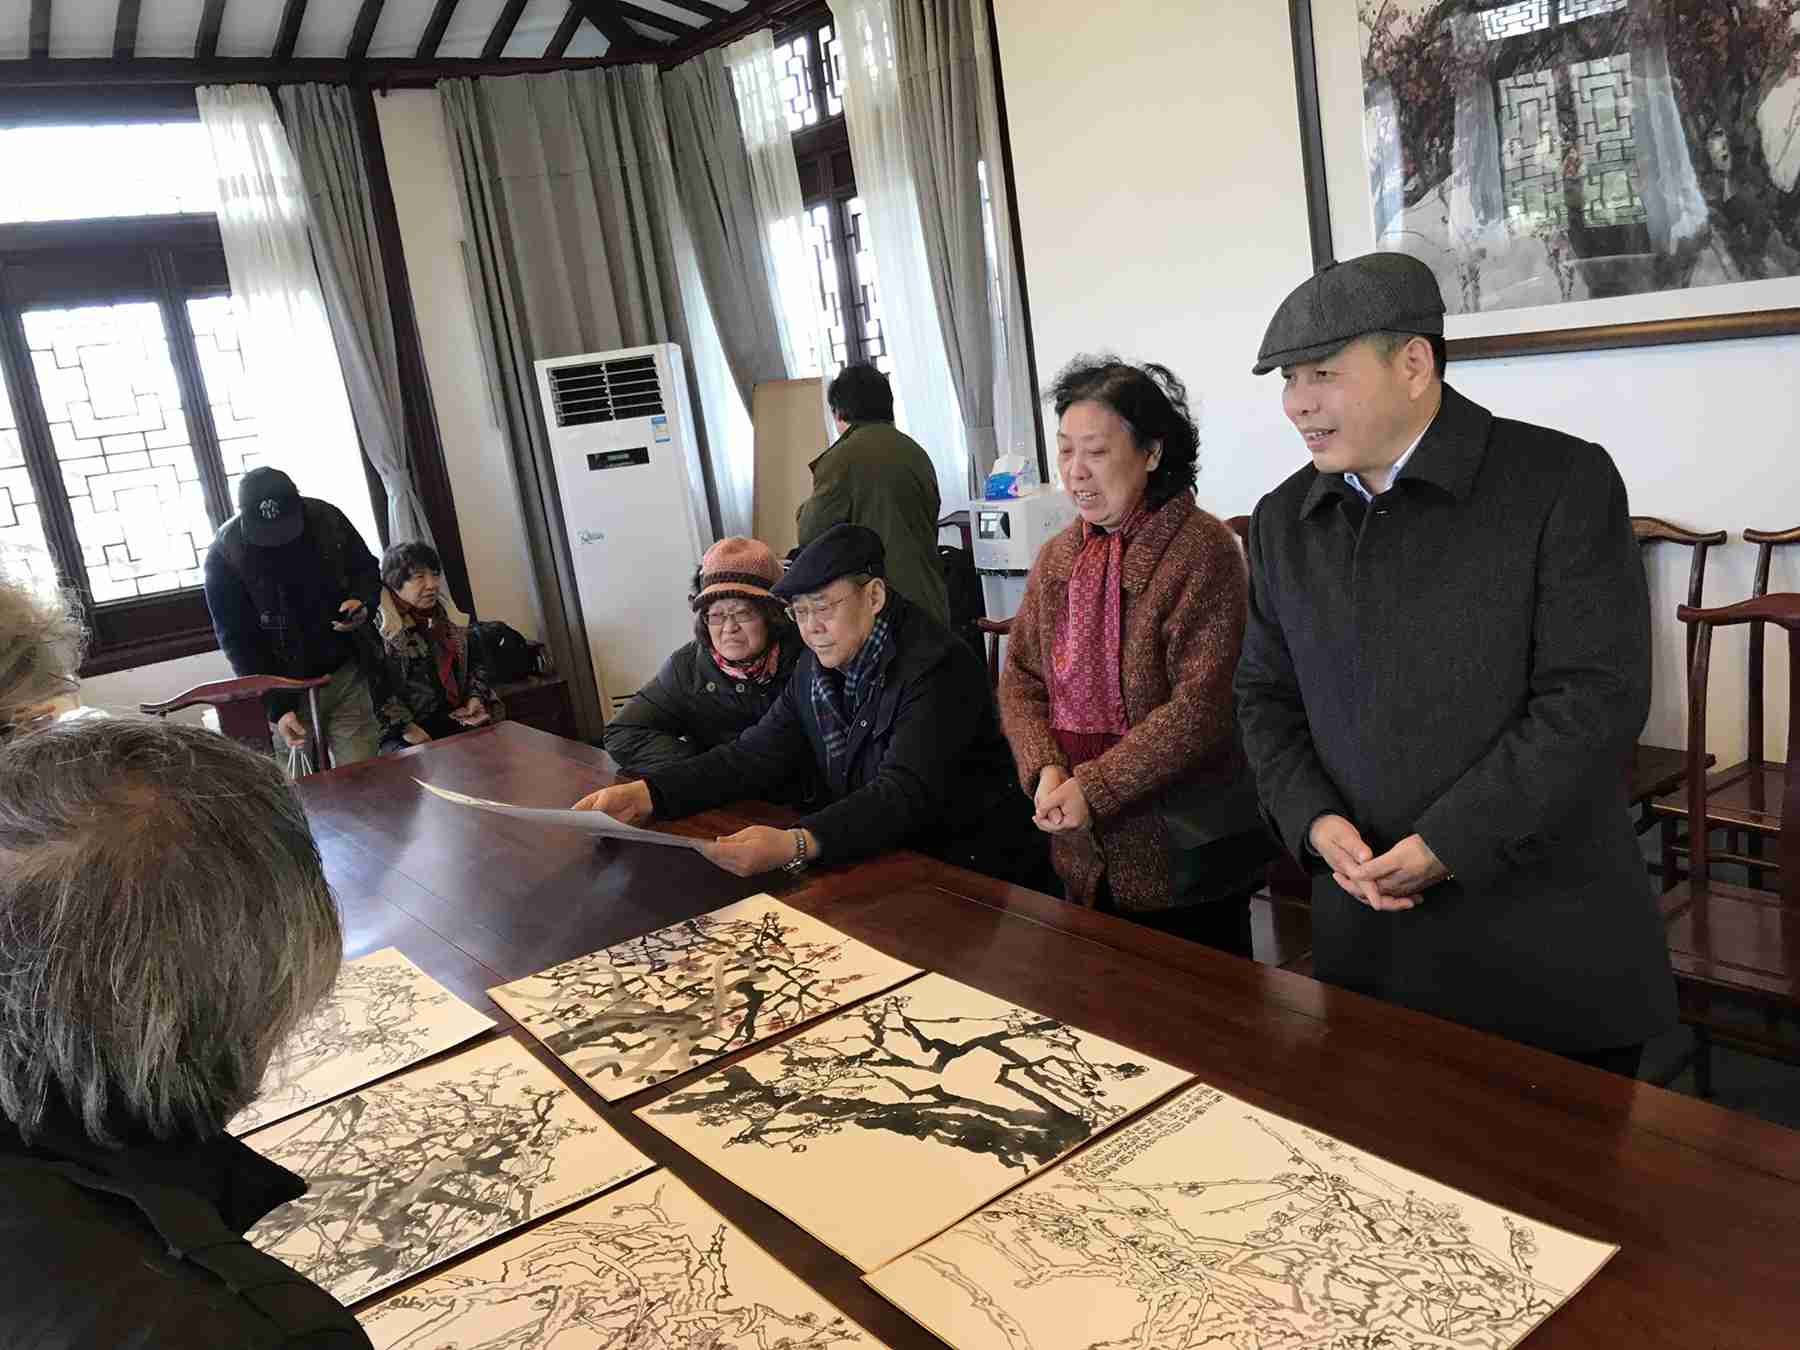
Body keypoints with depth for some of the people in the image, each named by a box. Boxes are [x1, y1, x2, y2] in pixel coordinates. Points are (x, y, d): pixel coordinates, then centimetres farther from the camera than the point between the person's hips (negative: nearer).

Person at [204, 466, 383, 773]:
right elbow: (239, 642, -12)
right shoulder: (224, 554, -15)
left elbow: (367, 568, 9)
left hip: (345, 675, 2)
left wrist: (363, 602, -14)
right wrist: (277, 708, -19)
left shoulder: (327, 518, -9)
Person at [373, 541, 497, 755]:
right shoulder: (378, 626, -7)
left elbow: (473, 663, 25)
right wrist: (406, 727, -20)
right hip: (401, 733, -6)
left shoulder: (449, 616, 16)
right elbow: (377, 688, -15)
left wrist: (476, 697, 8)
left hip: (456, 719, 6)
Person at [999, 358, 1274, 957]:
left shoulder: (1202, 548, -14)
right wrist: (1046, 769, -10)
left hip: (1184, 850, -6)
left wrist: (1094, 788, -20)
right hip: (1084, 849, 6)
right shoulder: (1059, 557, 7)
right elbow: (1020, 679, 7)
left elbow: (1200, 707, -20)